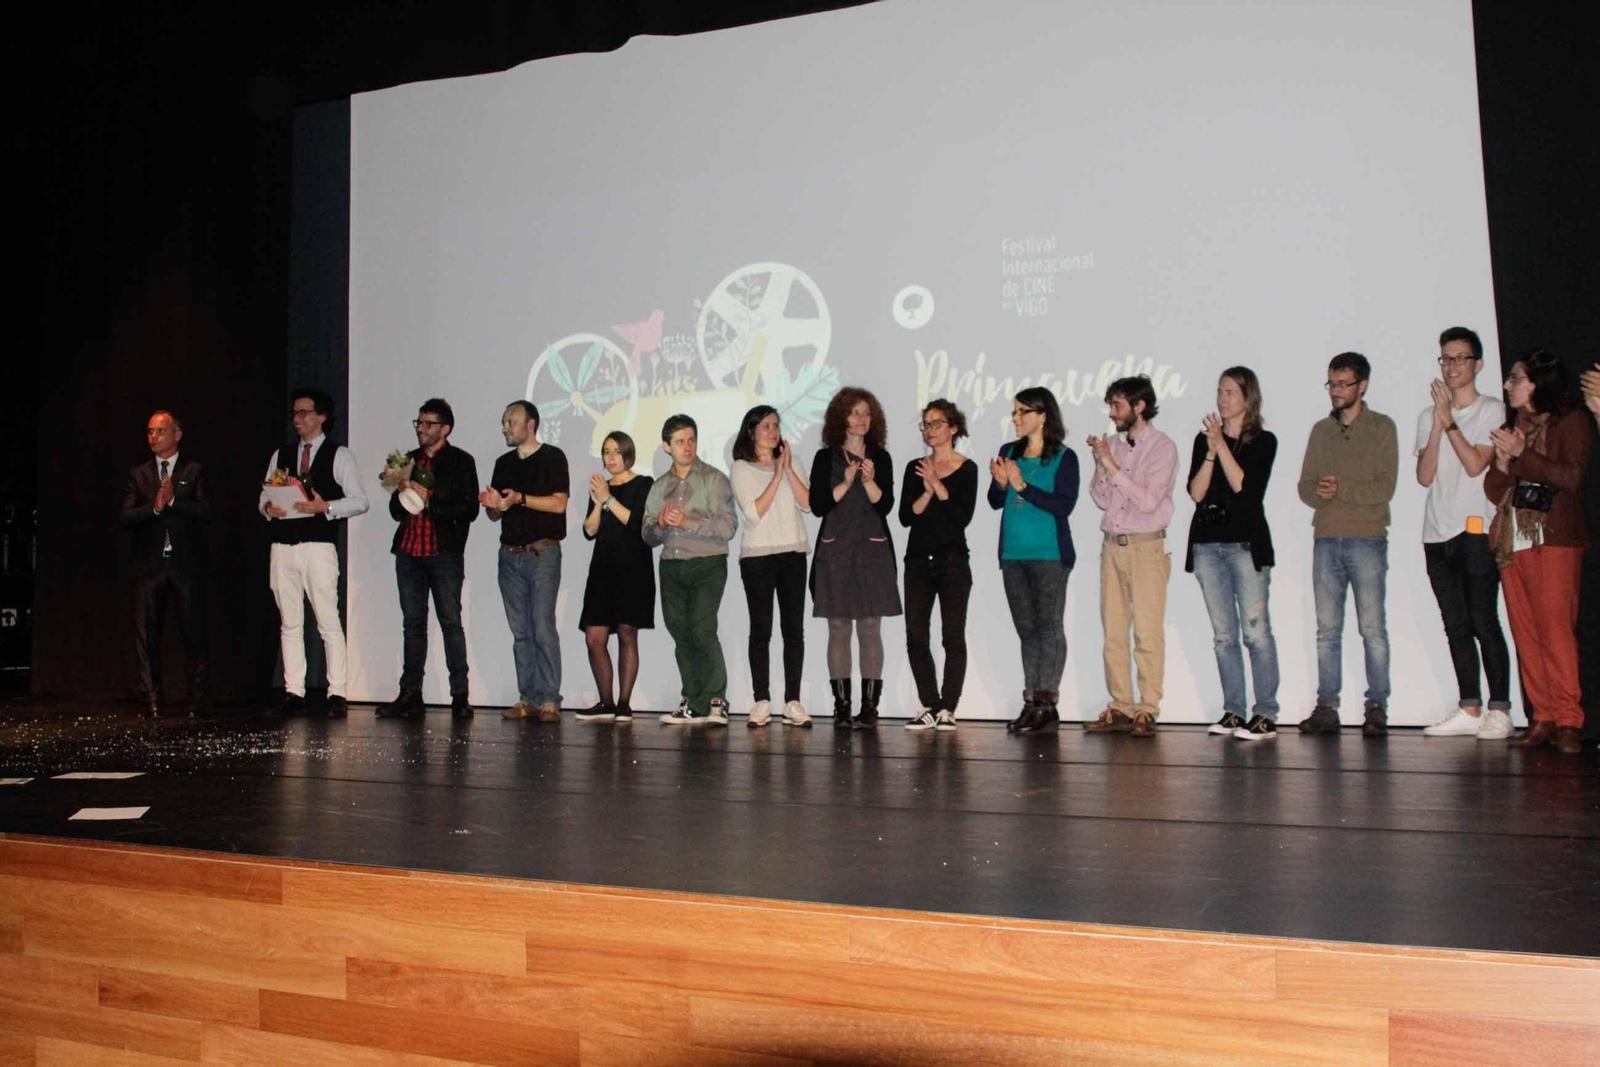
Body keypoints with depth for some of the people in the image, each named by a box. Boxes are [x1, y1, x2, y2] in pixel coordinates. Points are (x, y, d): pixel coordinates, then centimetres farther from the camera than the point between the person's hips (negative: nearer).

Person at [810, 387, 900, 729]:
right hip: (834, 550, 0)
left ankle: (869, 706, 0)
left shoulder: (880, 457, 9)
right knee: (838, 628, -1)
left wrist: (869, 480, -15)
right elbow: (817, 506, -2)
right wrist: (845, 484, -13)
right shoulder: (826, 457, 6)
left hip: (873, 550, 1)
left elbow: (885, 505, 0)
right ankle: (841, 706, 3)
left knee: (870, 628, -3)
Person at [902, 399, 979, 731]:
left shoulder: (966, 468, 0)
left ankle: (947, 709, 4)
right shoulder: (915, 468, 10)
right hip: (918, 561, 4)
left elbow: (964, 516, -11)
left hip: (953, 562, -3)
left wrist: (938, 485, -14)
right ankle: (929, 707, 10)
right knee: (916, 636, 0)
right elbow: (905, 516, 1)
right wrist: (926, 492, -13)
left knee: (953, 637, -3)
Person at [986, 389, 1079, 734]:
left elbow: (1064, 505, -14)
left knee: (1049, 627, -4)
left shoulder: (1064, 457, -4)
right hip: (1013, 554, 5)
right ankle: (1031, 702, 13)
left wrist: (1022, 485, -17)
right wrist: (1000, 484, -8)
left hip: (1049, 554, -5)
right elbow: (995, 502, 13)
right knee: (1026, 629, 8)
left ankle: (1047, 703, -2)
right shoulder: (1008, 452, 11)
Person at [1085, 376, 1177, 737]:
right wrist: (1099, 465, -4)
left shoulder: (1162, 447, -3)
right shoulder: (1112, 444, 12)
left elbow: (1149, 500, -14)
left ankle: (1147, 712, -2)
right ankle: (1120, 709, 8)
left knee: (1148, 632, -7)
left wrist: (1112, 466, -15)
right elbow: (1102, 500, 10)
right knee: (1113, 631, 3)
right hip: (1112, 544, 5)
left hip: (1146, 546, -5)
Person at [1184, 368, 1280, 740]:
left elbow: (1244, 486, -12)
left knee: (1256, 630, -8)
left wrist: (1222, 446, -12)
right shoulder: (1204, 439, 13)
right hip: (1207, 542, 4)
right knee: (1223, 634, 6)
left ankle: (1265, 714, -4)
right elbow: (1196, 492, 3)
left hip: (1246, 542, -4)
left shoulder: (1263, 441, 2)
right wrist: (1210, 451, -8)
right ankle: (1233, 711, 11)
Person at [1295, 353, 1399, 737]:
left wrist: (1342, 490, -14)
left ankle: (1377, 709, 2)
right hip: (1326, 540, 4)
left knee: (1372, 628, -3)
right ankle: (1326, 708, 8)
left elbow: (1385, 487, -6)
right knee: (1327, 629, 4)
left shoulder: (1382, 428, 3)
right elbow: (1305, 486, 10)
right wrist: (1320, 494, -10)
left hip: (1367, 538, -4)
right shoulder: (1321, 430, 16)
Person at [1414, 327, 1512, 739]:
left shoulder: (1492, 410, 2)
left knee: (1484, 623, -7)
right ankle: (1469, 710, 11)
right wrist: (1438, 424, -5)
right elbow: (1424, 476, 3)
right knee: (1456, 627, 6)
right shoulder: (1428, 416, 15)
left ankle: (1499, 710, -2)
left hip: (1476, 532, -5)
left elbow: (1475, 464, -12)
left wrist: (1449, 420, -9)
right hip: (1437, 534, 5)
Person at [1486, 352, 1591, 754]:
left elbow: (1571, 477, -10)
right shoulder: (1511, 428, 21)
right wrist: (1503, 461, -3)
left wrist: (1522, 454, -9)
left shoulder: (1571, 423, 5)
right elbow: (1494, 491, 15)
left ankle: (1568, 721, -12)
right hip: (1512, 539, 5)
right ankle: (1542, 719, 1)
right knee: (1525, 632, 0)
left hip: (1554, 539, -5)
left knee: (1556, 626, -13)